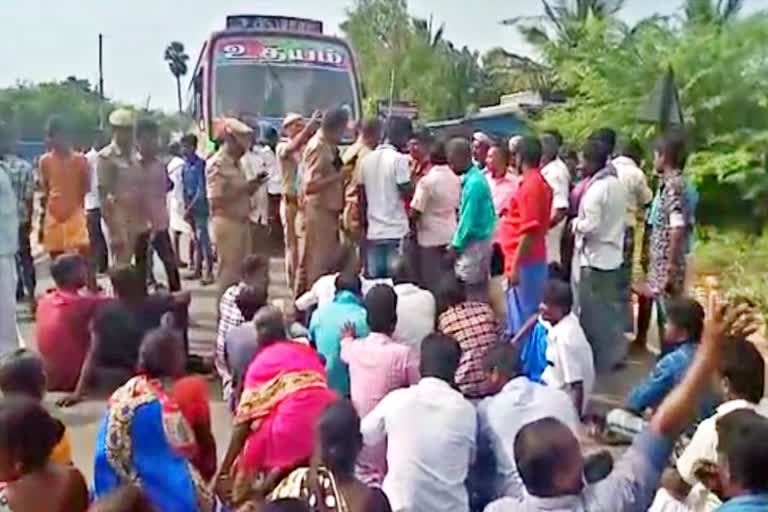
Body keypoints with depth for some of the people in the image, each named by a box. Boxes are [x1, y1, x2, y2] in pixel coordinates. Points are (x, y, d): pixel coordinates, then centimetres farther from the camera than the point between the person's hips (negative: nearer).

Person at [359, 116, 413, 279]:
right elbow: (406, 193, -13)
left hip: (373, 231, 6)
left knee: (374, 281, 9)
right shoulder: (399, 159, -9)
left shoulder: (366, 159, 9)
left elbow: (361, 197, 11)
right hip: (396, 231, -6)